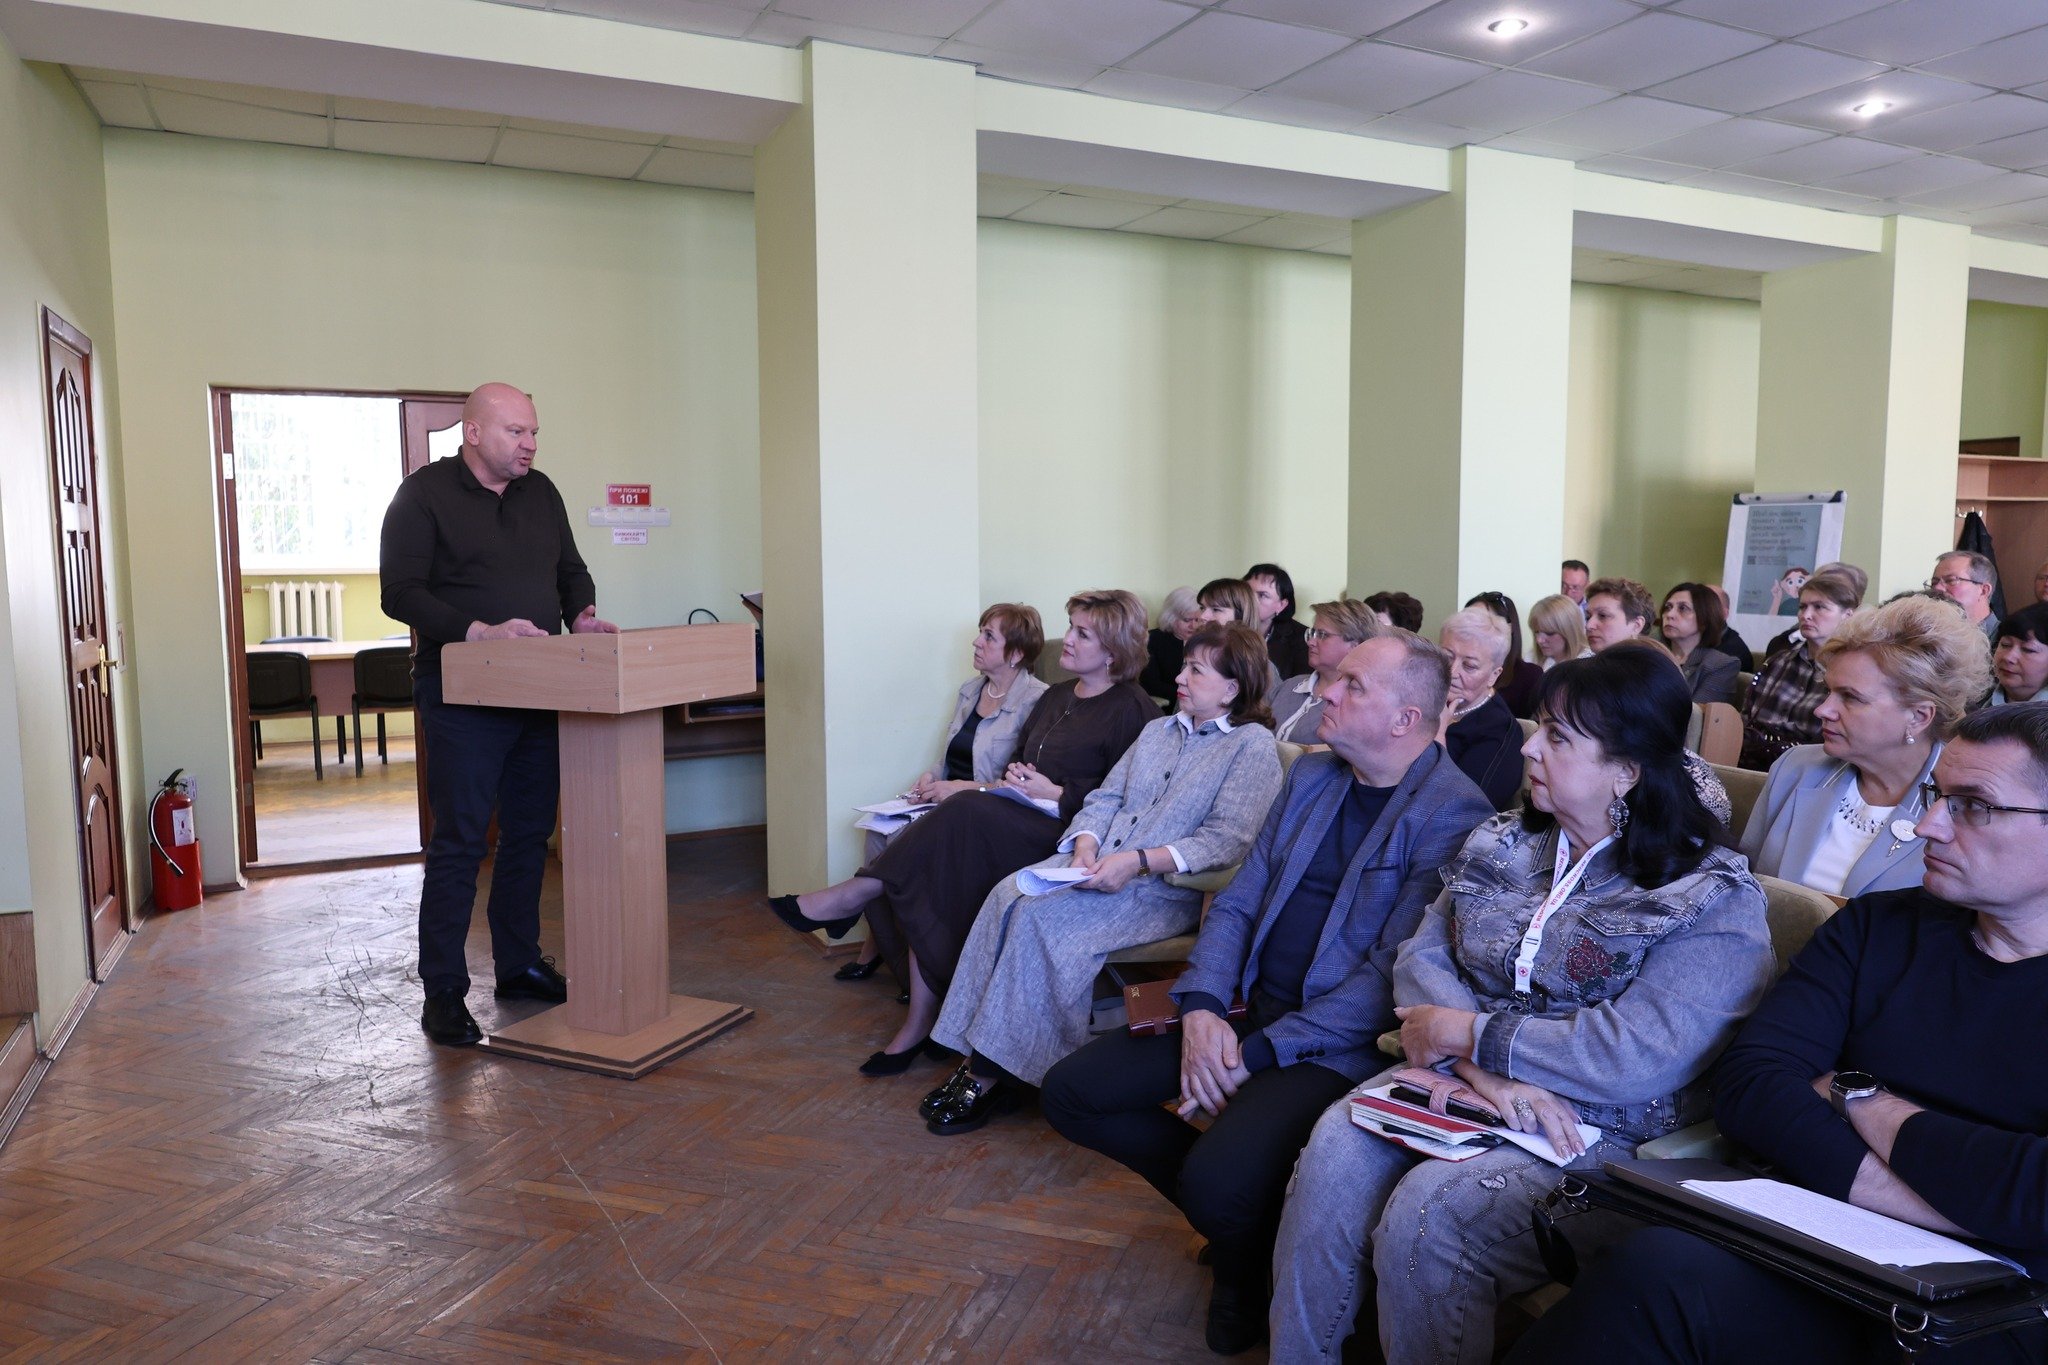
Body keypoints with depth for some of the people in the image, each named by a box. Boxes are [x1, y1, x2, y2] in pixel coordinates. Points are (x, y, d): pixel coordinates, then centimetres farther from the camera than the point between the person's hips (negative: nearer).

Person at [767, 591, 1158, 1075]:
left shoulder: (1133, 710, -1)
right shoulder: (1056, 696, 23)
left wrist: (1055, 794, -12)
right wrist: (1012, 779, 5)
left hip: (1063, 832, -7)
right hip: (1014, 818, 7)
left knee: (963, 816, -32)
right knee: (927, 879, -21)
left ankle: (852, 897, -20)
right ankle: (921, 1022, -19)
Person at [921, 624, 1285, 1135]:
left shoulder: (1254, 745, -2)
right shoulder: (1158, 730, 22)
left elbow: (1228, 840, -13)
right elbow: (1105, 798, 17)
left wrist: (1138, 861, -21)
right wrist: (1086, 846, -5)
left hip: (1167, 888, -7)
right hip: (1099, 866, 7)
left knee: (1044, 917, -27)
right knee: (1008, 895, -20)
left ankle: (995, 1073, -16)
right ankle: (977, 1060, -19)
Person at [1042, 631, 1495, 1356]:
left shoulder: (1453, 814, -13)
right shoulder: (1311, 774, 10)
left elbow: (1391, 976, -17)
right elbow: (1236, 902, 9)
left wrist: (1260, 1052, -19)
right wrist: (1202, 1008, -9)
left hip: (1340, 1044, -7)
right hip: (1245, 1008, 7)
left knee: (1217, 1182, -31)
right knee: (1069, 1093, -3)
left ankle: (1245, 1268, 7)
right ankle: (1233, 1210, 14)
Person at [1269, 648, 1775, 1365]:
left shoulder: (1715, 900, -9)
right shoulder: (1504, 843, 10)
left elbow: (1642, 1055, -21)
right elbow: (1420, 957, 2)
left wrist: (1469, 1034, -15)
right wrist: (1485, 1070, -17)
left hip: (1606, 1134, -5)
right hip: (1464, 1083, 5)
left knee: (1426, 1212, -28)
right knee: (1336, 1150, -22)